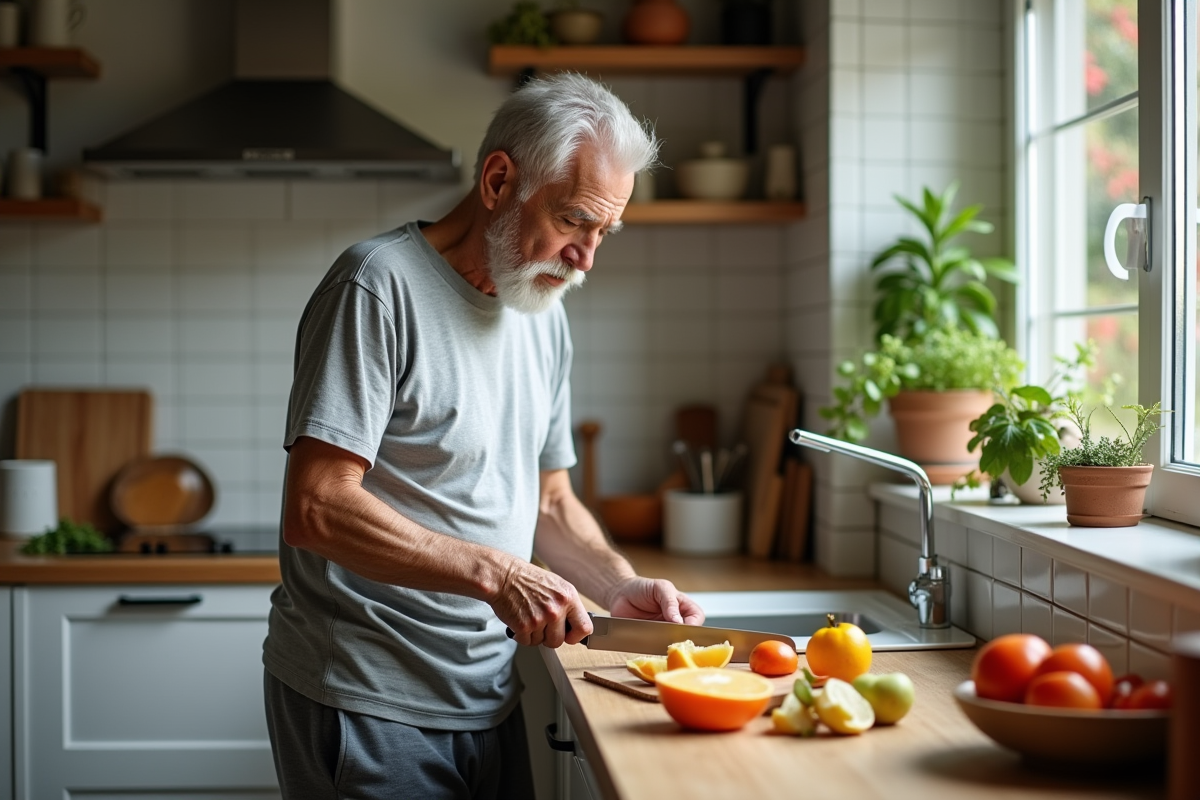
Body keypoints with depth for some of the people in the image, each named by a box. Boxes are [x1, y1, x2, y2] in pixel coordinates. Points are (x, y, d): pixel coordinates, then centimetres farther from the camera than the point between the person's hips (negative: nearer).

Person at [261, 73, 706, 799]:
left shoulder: (546, 316, 10)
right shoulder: (381, 284, -15)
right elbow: (316, 509, -21)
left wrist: (621, 586, -1)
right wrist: (494, 573, -24)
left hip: (488, 701, 7)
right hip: (368, 705, -7)